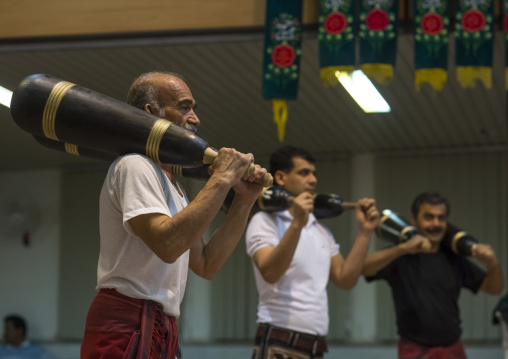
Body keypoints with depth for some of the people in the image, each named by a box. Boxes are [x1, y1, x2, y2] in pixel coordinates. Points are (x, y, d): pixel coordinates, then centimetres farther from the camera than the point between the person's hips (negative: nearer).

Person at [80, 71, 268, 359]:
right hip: (127, 331, -10)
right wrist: (222, 179, -19)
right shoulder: (135, 165, -9)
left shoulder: (171, 183, 22)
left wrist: (244, 201, 8)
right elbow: (167, 244, -25)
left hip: (161, 332, 10)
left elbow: (205, 265, 15)